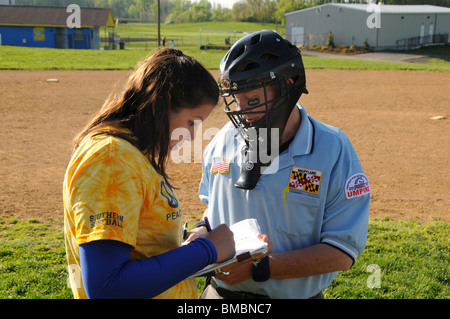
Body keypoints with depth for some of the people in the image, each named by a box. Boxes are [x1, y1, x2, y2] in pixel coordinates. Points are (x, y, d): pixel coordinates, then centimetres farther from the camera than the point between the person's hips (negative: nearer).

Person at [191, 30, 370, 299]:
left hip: (293, 294, -3)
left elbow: (342, 253, -18)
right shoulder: (225, 140, -3)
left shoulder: (333, 150, -17)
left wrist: (257, 269, -24)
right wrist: (203, 231, -8)